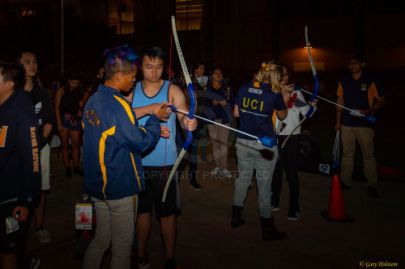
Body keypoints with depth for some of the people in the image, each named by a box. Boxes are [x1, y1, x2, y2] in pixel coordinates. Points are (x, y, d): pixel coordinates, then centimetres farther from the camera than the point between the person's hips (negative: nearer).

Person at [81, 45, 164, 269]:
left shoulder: (93, 100, 6)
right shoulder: (117, 105, -22)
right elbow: (141, 142, -19)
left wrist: (150, 129, 8)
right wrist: (155, 119, -4)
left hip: (97, 184, 8)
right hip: (120, 186, -8)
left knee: (101, 238, 22)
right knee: (122, 245, 10)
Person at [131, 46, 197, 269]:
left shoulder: (173, 90, -3)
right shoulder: (132, 90, 5)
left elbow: (184, 116, -18)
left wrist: (189, 123, -41)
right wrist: (148, 108, -25)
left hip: (164, 163, -3)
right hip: (138, 161, 3)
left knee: (167, 213, 6)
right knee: (142, 210, 16)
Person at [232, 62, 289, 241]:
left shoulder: (244, 89, 2)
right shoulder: (275, 94, -7)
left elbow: (236, 113, 9)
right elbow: (282, 116, 9)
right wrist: (282, 95, 17)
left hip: (243, 142, 4)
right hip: (265, 144, -4)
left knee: (243, 177, 19)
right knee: (264, 185, 4)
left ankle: (236, 217, 31)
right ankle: (267, 229, 16)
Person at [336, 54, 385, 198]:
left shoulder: (370, 81, -3)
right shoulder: (343, 81, 8)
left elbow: (381, 101, 1)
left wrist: (367, 111, -16)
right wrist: (338, 121, 9)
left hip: (365, 123, -3)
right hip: (346, 123, 3)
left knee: (368, 155, 2)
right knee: (347, 154, 11)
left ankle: (372, 185, 13)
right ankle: (345, 181, 22)